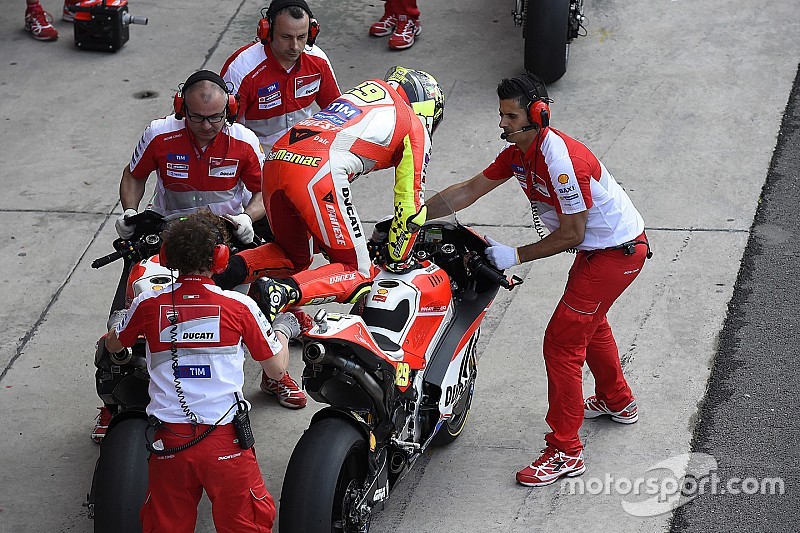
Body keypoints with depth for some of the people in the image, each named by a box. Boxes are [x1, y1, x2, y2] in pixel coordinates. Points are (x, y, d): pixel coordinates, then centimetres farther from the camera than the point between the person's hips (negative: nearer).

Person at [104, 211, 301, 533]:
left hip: (169, 442, 2)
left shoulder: (148, 305, 1)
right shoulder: (239, 307, -5)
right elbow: (277, 367, 6)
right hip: (225, 440, -2)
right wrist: (283, 330, 26)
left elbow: (113, 345, 22)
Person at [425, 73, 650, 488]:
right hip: (598, 248, 10)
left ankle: (565, 452, -4)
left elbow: (571, 235, -24)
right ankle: (617, 402, 54)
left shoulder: (562, 161, -30)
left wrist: (516, 256, -19)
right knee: (590, 322, 30)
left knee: (562, 341, -10)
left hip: (617, 252, -10)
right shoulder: (518, 153, -1)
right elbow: (468, 191, 6)